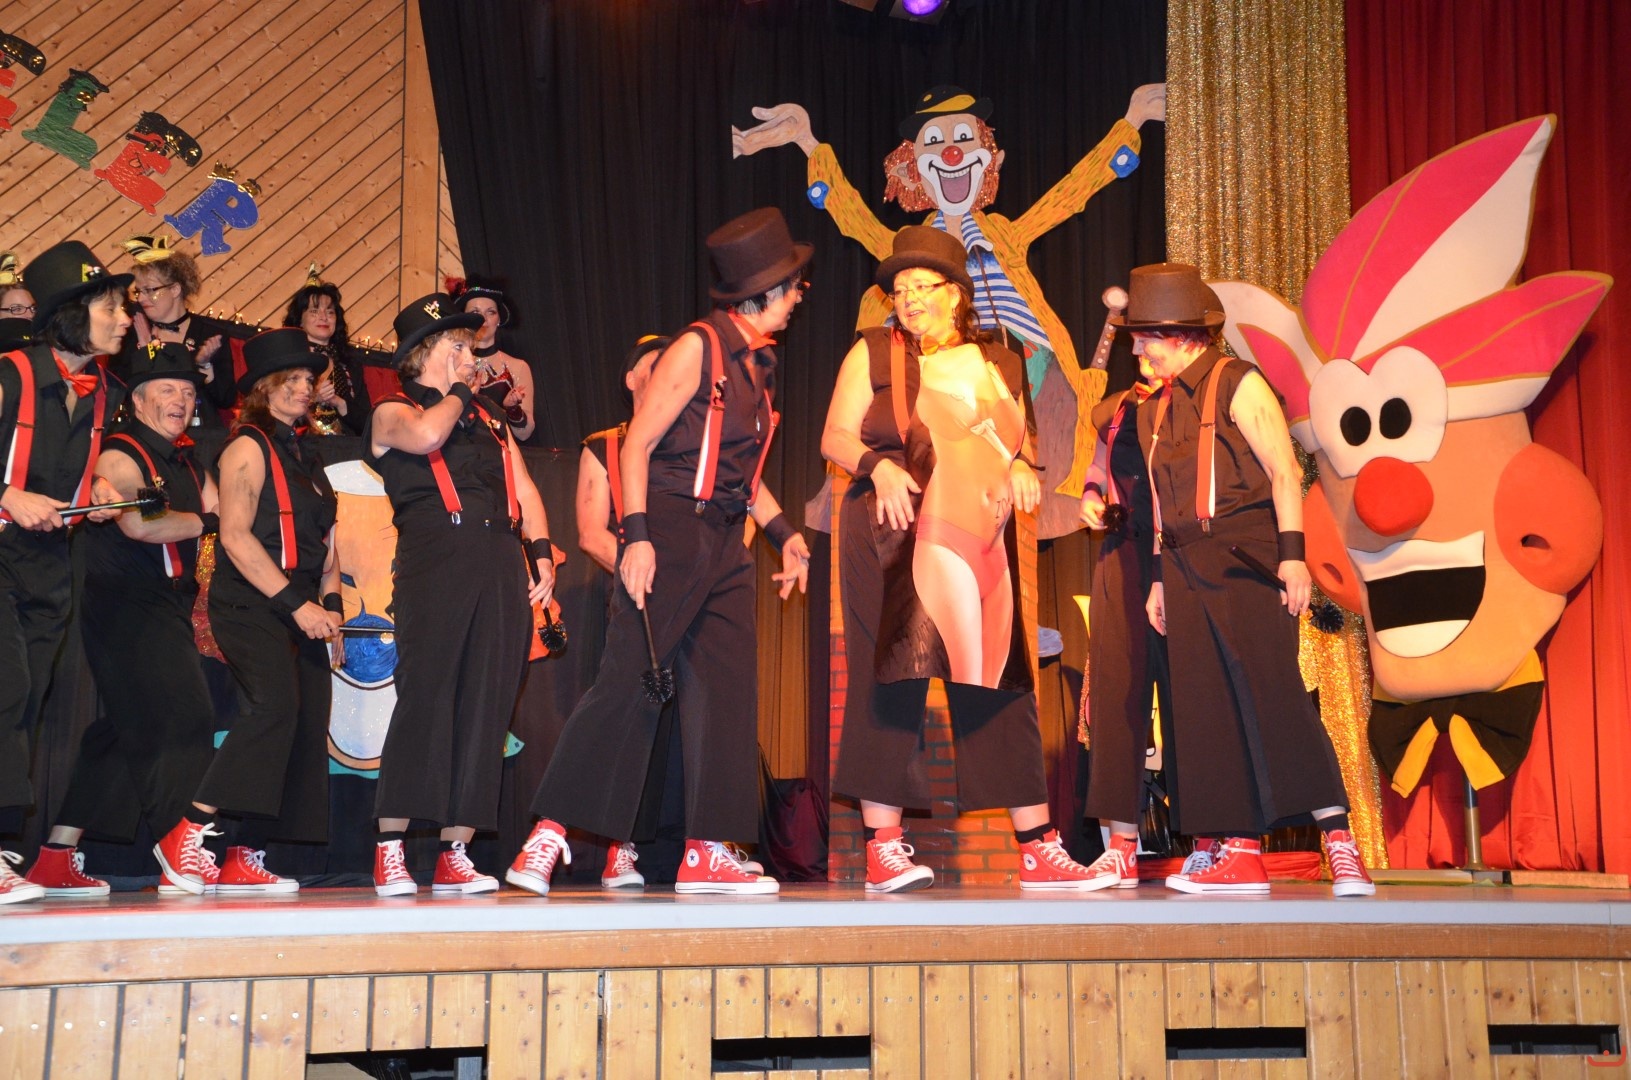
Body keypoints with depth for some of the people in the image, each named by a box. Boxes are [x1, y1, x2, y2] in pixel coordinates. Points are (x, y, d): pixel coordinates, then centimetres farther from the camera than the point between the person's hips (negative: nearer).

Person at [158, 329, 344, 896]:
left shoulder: (305, 459, 22)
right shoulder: (248, 447, -2)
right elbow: (235, 536, -12)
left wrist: (330, 604, 10)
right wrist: (296, 603, -15)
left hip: (299, 609, 8)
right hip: (250, 603, -8)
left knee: (306, 723, -1)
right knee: (274, 703, -26)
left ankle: (246, 858, 2)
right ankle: (189, 835, -20)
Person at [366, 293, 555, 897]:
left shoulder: (489, 418, 28)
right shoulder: (392, 413, 10)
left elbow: (524, 489, 21)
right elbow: (426, 436, -14)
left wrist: (541, 551, 5)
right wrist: (455, 391, 5)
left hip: (501, 566, 5)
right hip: (434, 559, -5)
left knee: (486, 707, -1)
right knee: (425, 698, -13)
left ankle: (454, 855, 2)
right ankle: (390, 853, -10)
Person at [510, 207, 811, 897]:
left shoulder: (758, 364, 18)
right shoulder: (699, 347, -7)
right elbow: (637, 445, -11)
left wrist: (784, 531, 15)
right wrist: (637, 536, -20)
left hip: (725, 544, 8)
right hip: (672, 532, -8)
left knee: (726, 692, 3)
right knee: (627, 682, -11)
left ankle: (707, 854, 7)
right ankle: (546, 838, -6)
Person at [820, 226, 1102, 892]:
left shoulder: (1000, 365, 16)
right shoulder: (873, 354, 6)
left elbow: (1011, 446, 24)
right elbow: (834, 437, 1)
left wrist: (1021, 469, 1)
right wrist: (879, 465, -18)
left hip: (979, 544, 4)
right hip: (891, 538, -3)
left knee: (1000, 686, 3)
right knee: (891, 681, -8)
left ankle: (1038, 849, 7)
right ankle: (882, 847, -4)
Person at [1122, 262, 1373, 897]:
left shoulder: (1238, 385, -3)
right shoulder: (1157, 409, 18)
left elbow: (1284, 472, -9)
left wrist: (1292, 555, -18)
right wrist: (1160, 579, 15)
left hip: (1245, 558, -7)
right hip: (1187, 569, 7)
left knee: (1271, 691, -16)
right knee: (1207, 711, 2)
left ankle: (1340, 843, -12)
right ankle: (1241, 853, 5)